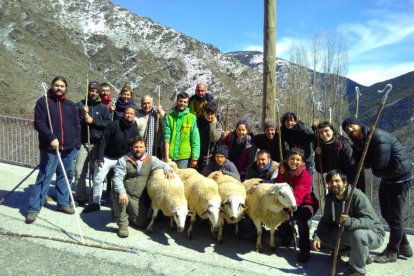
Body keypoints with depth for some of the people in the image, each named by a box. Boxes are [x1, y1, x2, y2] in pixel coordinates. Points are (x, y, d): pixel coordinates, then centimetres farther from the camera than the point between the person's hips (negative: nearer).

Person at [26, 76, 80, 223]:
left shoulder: (71, 105, 14)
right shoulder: (43, 102, 1)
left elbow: (76, 126, 14)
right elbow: (39, 123, -9)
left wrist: (76, 144, 5)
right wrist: (51, 138, -21)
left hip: (69, 147, 5)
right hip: (50, 147, -4)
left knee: (65, 176, 12)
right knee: (44, 177, -4)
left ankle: (63, 203, 25)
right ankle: (33, 208, 3)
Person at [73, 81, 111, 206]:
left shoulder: (103, 107, 9)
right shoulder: (80, 105, 6)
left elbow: (109, 123, -3)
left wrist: (93, 121, -11)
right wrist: (83, 116, -17)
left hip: (98, 144, 1)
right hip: (83, 143, -1)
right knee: (79, 171, -6)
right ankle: (79, 197, 5)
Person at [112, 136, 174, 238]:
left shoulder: (150, 159, 1)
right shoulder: (123, 160, -9)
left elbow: (163, 164, 15)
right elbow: (117, 178, -16)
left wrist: (168, 171, -9)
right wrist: (122, 192, -33)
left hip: (139, 198, 3)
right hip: (125, 194, -3)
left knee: (142, 223, 0)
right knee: (118, 196, -39)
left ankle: (127, 212, 33)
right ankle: (123, 224, -14)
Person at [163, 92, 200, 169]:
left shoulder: (192, 118, 0)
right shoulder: (169, 117, 2)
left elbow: (195, 139, -1)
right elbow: (167, 137, -3)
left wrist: (195, 157, -5)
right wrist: (166, 156, -9)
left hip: (184, 156, -1)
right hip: (170, 155, 1)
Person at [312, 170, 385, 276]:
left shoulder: (358, 196, -26)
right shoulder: (330, 198, -4)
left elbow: (369, 221, -34)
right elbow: (326, 220, 0)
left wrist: (350, 222, -53)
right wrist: (316, 236, -17)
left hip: (373, 233, -7)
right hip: (349, 232, 7)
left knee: (358, 234, -40)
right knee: (323, 236, -7)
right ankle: (362, 255, 5)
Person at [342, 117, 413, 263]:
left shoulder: (379, 136, -23)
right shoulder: (360, 141, 4)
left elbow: (380, 163, -28)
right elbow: (363, 162, -1)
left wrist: (367, 161, -11)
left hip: (400, 177, -9)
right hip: (386, 178, 9)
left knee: (394, 216, 1)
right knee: (386, 213, 17)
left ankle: (392, 252, 16)